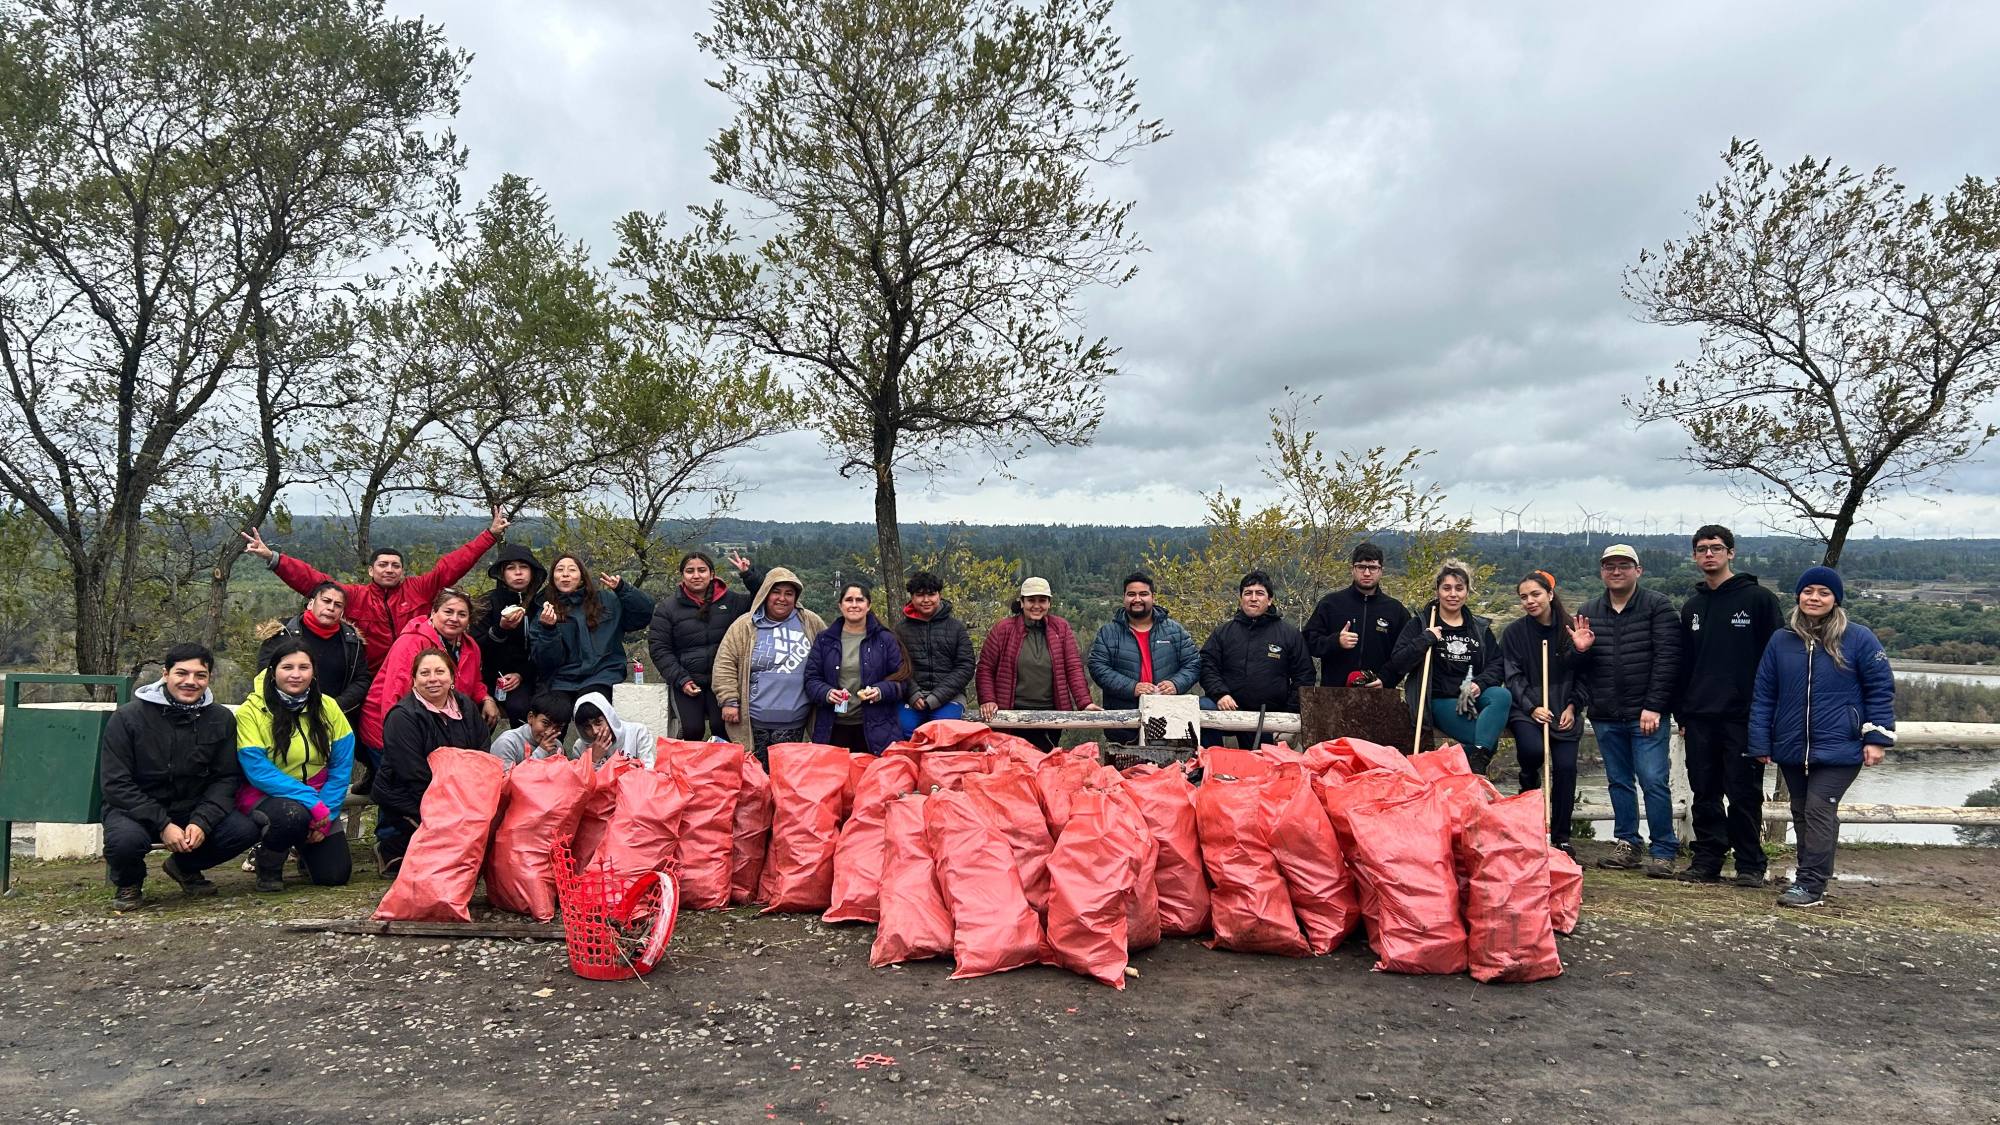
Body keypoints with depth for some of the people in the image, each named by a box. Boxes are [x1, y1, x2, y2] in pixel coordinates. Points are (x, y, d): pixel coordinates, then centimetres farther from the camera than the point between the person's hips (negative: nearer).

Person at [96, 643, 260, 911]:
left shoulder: (220, 719, -2)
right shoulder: (127, 718, -10)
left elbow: (226, 778, -2)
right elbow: (116, 784, -13)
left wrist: (202, 822, -20)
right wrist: (162, 825, -22)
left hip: (193, 810, 3)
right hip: (135, 809, -3)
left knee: (245, 830, -22)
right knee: (126, 838, -37)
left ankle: (185, 867, 11)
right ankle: (127, 883, 3)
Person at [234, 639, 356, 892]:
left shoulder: (327, 707, -1)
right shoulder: (251, 711, -12)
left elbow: (342, 764, 0)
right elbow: (257, 770, -19)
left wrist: (327, 811, -12)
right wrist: (312, 803, -25)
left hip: (319, 800, 4)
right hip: (265, 795, -3)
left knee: (335, 875, -7)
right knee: (293, 815, -38)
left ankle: (306, 847, 29)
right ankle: (267, 867, -4)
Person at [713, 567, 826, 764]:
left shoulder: (811, 623, 5)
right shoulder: (745, 625, 0)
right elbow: (725, 663, -2)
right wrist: (729, 701, -8)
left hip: (794, 723, 1)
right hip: (753, 722, -1)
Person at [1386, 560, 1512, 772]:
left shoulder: (1480, 627, 15)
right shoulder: (1420, 623, 4)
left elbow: (1497, 663, 10)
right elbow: (1397, 665, -5)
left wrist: (1480, 683, -11)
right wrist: (1426, 640, -16)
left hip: (1473, 696, 4)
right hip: (1440, 699, -4)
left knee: (1503, 696, -33)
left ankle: (1477, 760, -35)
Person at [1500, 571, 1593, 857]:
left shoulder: (1571, 630, 4)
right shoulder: (1514, 632, 1)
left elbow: (1583, 676, 8)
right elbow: (1513, 677, -2)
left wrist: (1572, 707, -4)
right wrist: (1532, 707, -14)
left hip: (1565, 712, 2)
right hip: (1527, 710, -2)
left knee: (1566, 768, -8)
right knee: (1534, 749, -30)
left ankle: (1560, 837, 7)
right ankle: (1529, 783, 8)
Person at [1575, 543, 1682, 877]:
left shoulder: (1658, 606, -2)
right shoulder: (1589, 611, 12)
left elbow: (1667, 658, -8)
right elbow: (1578, 667, 14)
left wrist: (1654, 707, -14)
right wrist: (1580, 650, -10)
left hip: (1646, 715, -5)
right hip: (1606, 716, 5)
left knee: (1653, 782, -6)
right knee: (1619, 782, 12)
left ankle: (1663, 851, 3)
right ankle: (1627, 844, 22)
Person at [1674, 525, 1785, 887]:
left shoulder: (1758, 599, -1)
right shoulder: (1692, 607, 15)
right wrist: (1681, 714, 13)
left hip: (1743, 716, -5)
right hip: (1699, 718, 5)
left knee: (1744, 794, -1)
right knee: (1704, 793, 8)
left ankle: (1750, 864, 10)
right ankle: (1707, 859, 16)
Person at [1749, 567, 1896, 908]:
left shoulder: (1858, 639, -4)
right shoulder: (1781, 641, 5)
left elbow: (1881, 689, -1)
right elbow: (1763, 695, 6)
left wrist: (1877, 738, -7)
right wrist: (1760, 744, 4)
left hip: (1839, 749, -4)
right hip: (1791, 750, 4)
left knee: (1819, 810, -10)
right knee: (1801, 813, 12)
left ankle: (1811, 884, -5)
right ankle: (1809, 877, 24)